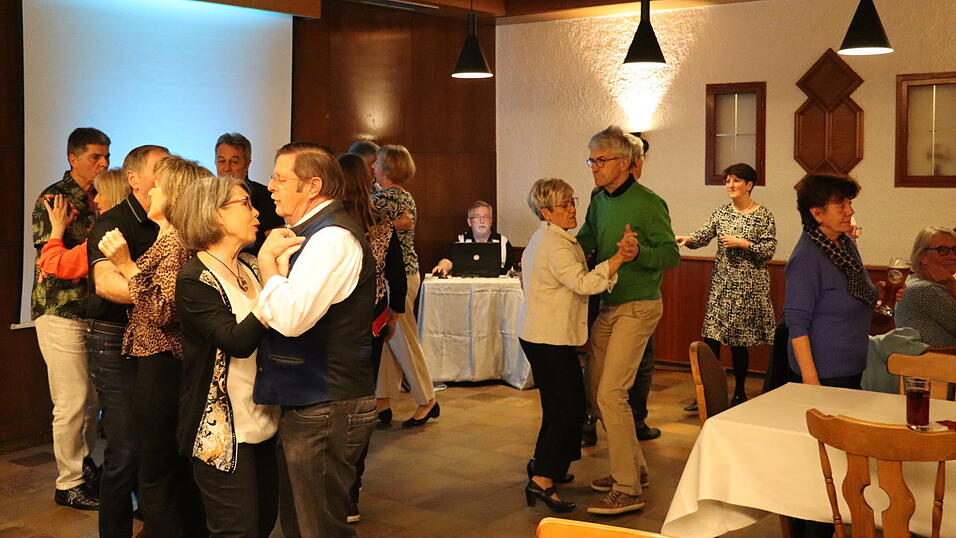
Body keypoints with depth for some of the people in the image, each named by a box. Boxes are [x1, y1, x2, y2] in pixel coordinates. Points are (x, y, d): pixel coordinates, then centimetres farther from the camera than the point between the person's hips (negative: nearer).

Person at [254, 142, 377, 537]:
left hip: (324, 412, -11)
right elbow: (284, 313, 20)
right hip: (304, 403, 11)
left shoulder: (333, 238, -18)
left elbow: (290, 317, -30)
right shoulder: (312, 233, 14)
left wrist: (267, 260, -16)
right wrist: (271, 257, 5)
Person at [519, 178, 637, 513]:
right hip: (550, 337, -11)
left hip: (537, 332, 11)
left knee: (559, 404, 21)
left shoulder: (545, 238, 16)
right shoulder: (554, 244, -18)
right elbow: (583, 283, -28)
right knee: (568, 407, -9)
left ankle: (543, 465, 32)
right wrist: (619, 258, -28)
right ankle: (542, 480, -11)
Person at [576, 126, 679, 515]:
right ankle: (634, 467, 27)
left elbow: (671, 255, -15)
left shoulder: (649, 204, -15)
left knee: (610, 393, -13)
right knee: (595, 389, 11)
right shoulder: (600, 199, 8)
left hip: (637, 307, -8)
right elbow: (584, 243, 13)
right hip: (608, 306, 8)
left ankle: (628, 491, -5)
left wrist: (637, 253, -33)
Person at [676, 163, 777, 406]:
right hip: (721, 283, 4)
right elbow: (703, 236, -4)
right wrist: (688, 239, -24)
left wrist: (743, 243, -16)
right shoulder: (721, 213, 9)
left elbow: (769, 251, -6)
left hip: (748, 286, -4)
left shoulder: (763, 215, -2)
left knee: (738, 341, 1)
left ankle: (739, 393, 16)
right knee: (711, 337, -1)